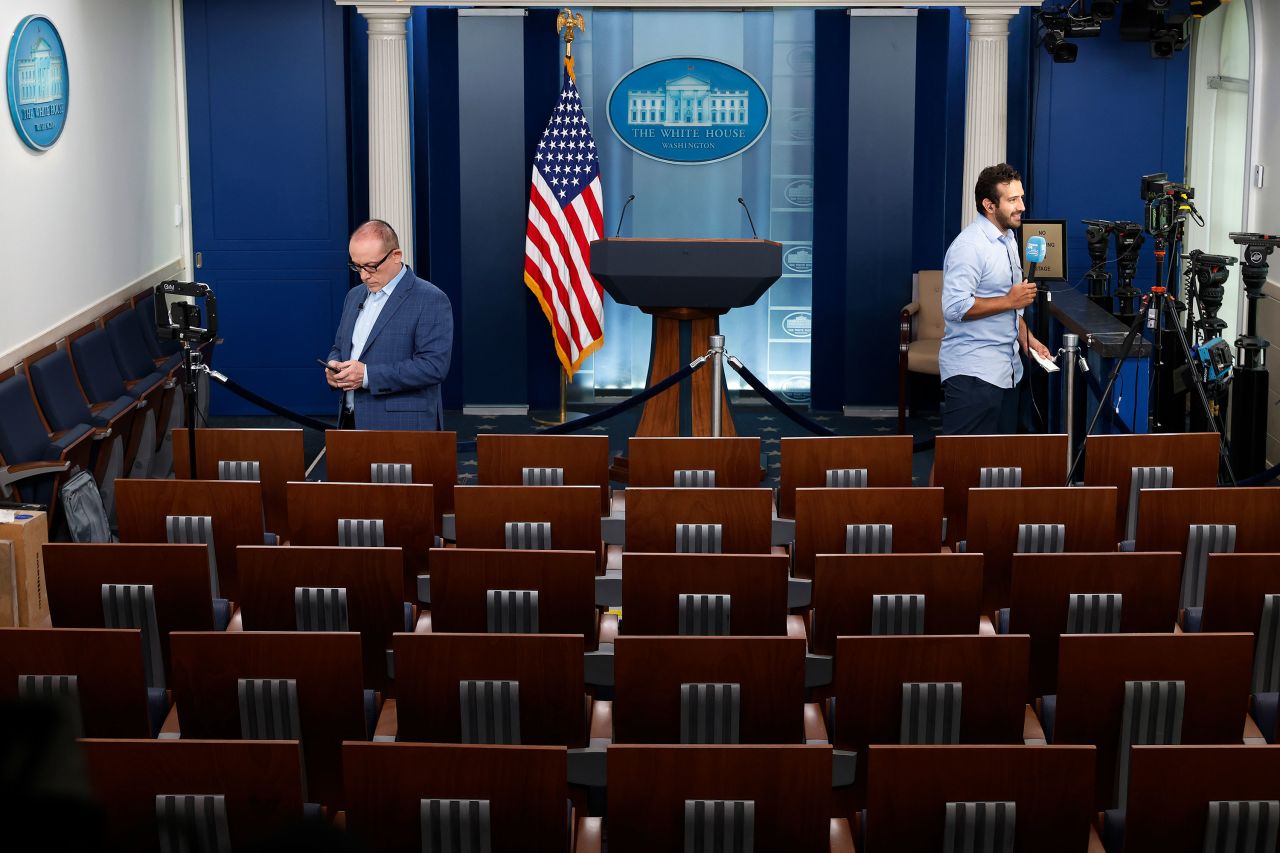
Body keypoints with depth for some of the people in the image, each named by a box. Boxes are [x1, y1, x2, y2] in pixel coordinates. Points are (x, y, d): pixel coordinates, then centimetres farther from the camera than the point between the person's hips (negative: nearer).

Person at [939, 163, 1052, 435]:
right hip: (973, 371, -9)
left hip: (1006, 369, 9)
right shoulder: (969, 246, -15)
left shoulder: (1007, 240, 16)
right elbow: (955, 308, -23)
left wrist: (1026, 338, 12)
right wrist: (1010, 301, -17)